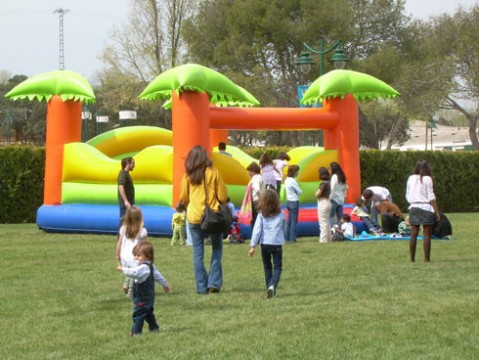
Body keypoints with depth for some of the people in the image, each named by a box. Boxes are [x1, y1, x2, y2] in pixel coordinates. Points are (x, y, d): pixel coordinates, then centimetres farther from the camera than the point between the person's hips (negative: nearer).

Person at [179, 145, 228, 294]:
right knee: (217, 248, 14)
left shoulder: (188, 175, 0)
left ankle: (202, 286, 7)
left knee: (198, 253, 7)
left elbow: (184, 198, 8)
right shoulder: (213, 172, -4)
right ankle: (214, 282, 4)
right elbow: (223, 196, -2)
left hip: (194, 217, 1)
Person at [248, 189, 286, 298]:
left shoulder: (261, 215, -3)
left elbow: (257, 230, -7)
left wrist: (252, 245, -8)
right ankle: (272, 285, -24)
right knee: (277, 267, 1)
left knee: (267, 268, 15)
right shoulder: (281, 215, 1)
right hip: (277, 244, -1)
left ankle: (270, 289, 16)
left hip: (265, 244, 1)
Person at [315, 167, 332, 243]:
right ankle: (328, 239, 24)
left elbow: (317, 194, -20)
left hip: (323, 203, -9)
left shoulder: (323, 184, -19)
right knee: (327, 222, 18)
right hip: (328, 202, 9)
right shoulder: (328, 183, 7)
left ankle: (323, 240, -4)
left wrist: (318, 190, -2)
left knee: (323, 223, -5)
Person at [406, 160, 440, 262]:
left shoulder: (411, 178, 7)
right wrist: (436, 211, -4)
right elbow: (431, 197, -7)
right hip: (426, 208, -4)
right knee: (427, 235, -1)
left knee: (413, 234, 6)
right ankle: (427, 258, -3)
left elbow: (407, 195, 9)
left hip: (414, 207, 4)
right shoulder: (427, 179, -5)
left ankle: (412, 258, 7)